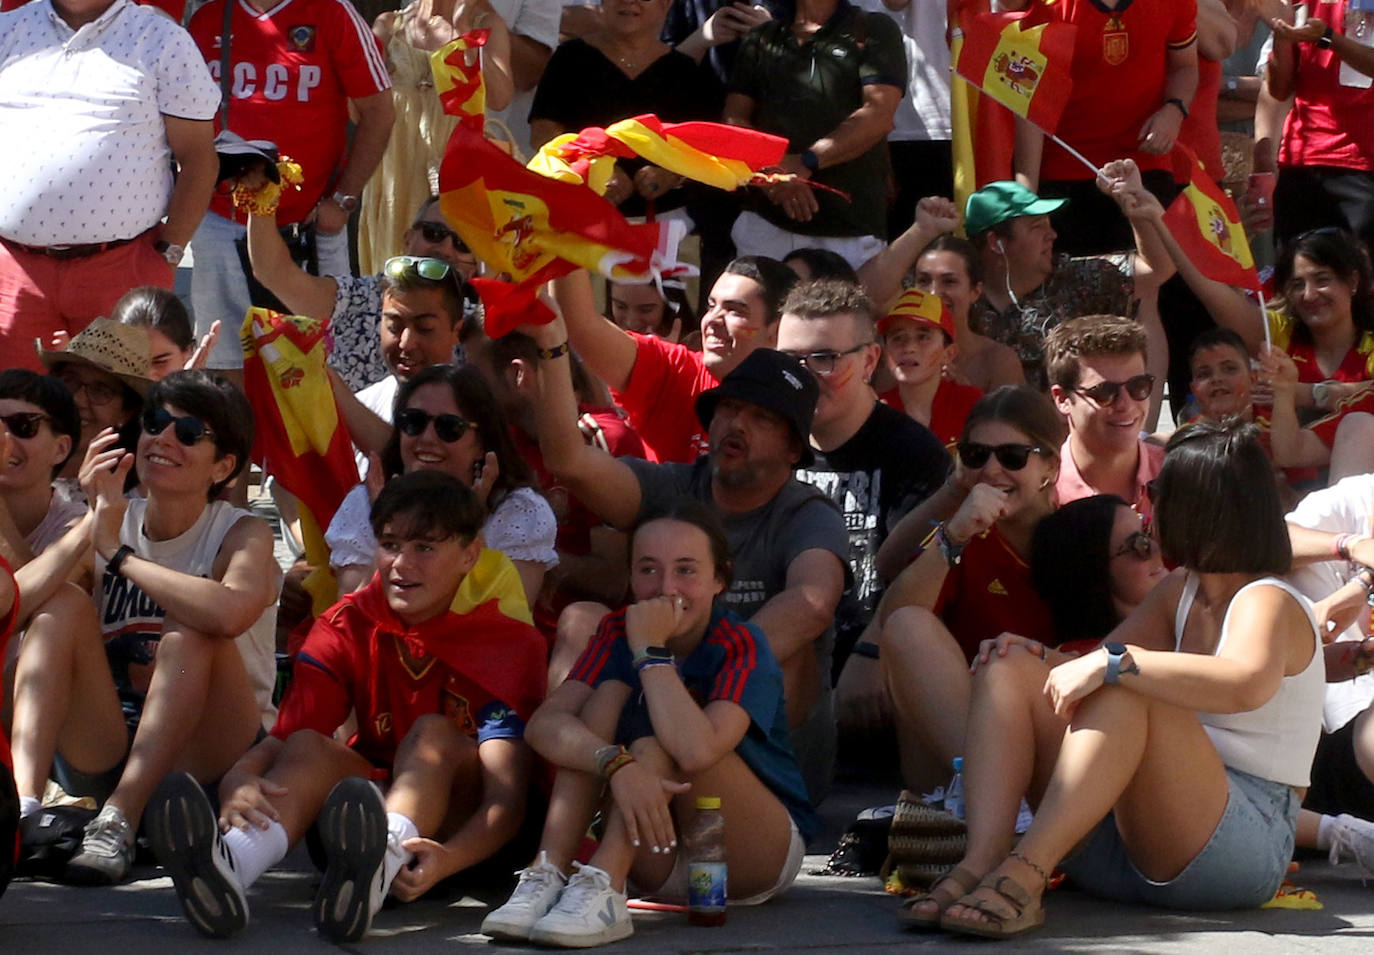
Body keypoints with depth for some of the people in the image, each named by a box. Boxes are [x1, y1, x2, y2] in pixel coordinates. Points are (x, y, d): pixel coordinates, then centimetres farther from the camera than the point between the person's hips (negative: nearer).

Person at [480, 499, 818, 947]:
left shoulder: (742, 646, -17)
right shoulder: (620, 631, -2)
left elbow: (697, 750, -37)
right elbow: (544, 724, -19)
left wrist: (650, 652, -27)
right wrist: (617, 763, -38)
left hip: (761, 855, -4)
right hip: (662, 859, 4)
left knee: (658, 733, -25)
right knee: (609, 691, -16)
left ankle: (603, 889, -38)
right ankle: (547, 876, -30)